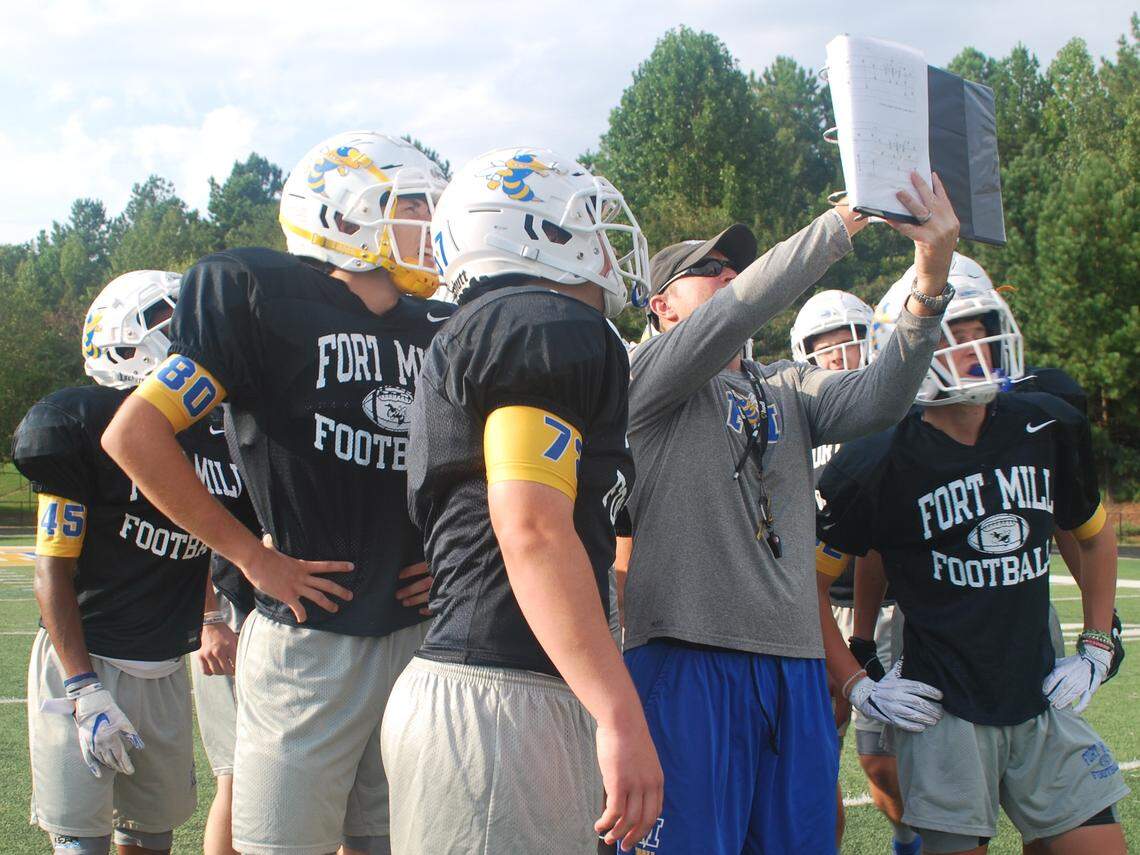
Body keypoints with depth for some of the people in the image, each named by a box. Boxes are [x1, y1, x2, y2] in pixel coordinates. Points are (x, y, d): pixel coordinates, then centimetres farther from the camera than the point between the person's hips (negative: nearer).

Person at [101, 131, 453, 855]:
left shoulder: (441, 334, 9)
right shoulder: (269, 300, -8)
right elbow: (134, 435, -13)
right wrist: (253, 557, -12)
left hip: (417, 629, 6)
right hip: (312, 637, -5)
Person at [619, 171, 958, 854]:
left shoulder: (787, 390, 19)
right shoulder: (651, 376, 1)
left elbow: (879, 400, 1)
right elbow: (740, 308, -16)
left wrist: (931, 280, -13)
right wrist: (845, 222, -15)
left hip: (798, 663, 7)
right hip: (689, 661, -6)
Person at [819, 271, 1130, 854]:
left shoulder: (1051, 430, 2)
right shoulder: (879, 465, -12)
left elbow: (1094, 537, 19)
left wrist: (1095, 649, 12)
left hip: (1042, 704, 4)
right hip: (944, 714, -4)